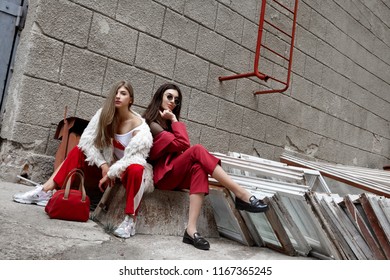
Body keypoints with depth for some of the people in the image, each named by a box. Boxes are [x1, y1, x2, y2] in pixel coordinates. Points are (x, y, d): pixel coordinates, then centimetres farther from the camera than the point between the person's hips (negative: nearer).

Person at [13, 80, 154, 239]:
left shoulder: (139, 126, -19)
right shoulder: (104, 115, -5)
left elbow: (133, 157, -22)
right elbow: (87, 141, -9)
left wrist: (111, 173, -21)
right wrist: (104, 166, -18)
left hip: (128, 171, -5)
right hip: (108, 167, 5)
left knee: (135, 170, -38)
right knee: (79, 150, -5)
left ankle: (130, 220, -35)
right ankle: (45, 191, -12)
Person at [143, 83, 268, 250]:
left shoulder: (167, 122, 22)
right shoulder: (151, 123, -5)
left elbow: (180, 148, 10)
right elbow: (183, 144, -14)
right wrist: (174, 120, -5)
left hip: (177, 175, 7)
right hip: (162, 175, -7)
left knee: (198, 167, -28)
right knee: (197, 150, -28)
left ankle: (191, 230, -40)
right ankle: (241, 195, -32)